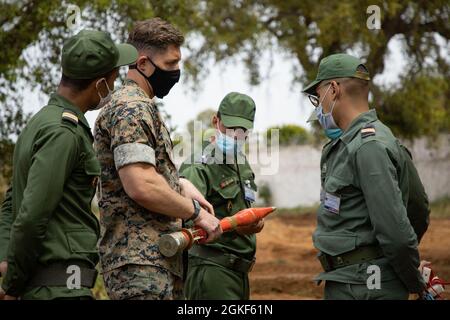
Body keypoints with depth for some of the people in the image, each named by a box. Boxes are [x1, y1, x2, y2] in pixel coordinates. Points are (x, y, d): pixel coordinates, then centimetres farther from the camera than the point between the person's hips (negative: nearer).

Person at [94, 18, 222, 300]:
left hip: (163, 260, 11)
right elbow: (141, 187, -22)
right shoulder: (132, 109, -12)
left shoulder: (143, 107, 21)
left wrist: (181, 184, 11)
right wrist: (196, 212, -11)